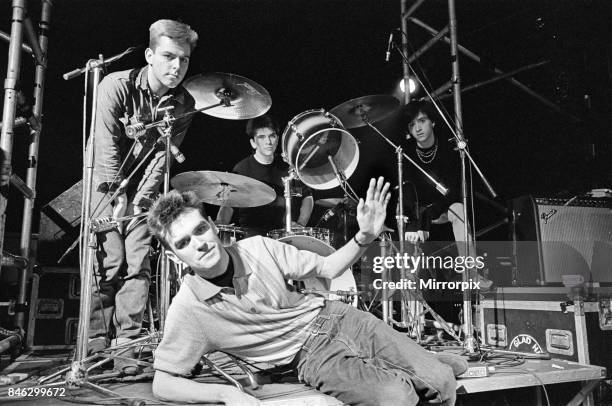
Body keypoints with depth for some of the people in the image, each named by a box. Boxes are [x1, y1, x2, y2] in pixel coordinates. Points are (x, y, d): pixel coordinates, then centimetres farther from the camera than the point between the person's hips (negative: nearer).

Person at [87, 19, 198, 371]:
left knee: (138, 264, -6)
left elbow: (165, 153, -7)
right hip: (107, 182, -3)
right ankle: (96, 344, 0)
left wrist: (144, 195, -15)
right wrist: (118, 194, -19)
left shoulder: (184, 104, -6)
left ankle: (127, 345, 0)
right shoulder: (117, 85, -16)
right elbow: (108, 145, -18)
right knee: (109, 262, -11)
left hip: (143, 187, 3)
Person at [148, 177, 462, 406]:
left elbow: (327, 269, 0)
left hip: (333, 316, 3)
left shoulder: (257, 248, -9)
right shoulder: (187, 308, -15)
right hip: (311, 356, -2)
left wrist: (364, 237, -19)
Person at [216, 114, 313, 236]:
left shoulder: (288, 167, 9)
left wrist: (300, 223, 0)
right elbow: (227, 206, 1)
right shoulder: (242, 169, 1)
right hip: (252, 232, -1)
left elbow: (307, 196, 17)